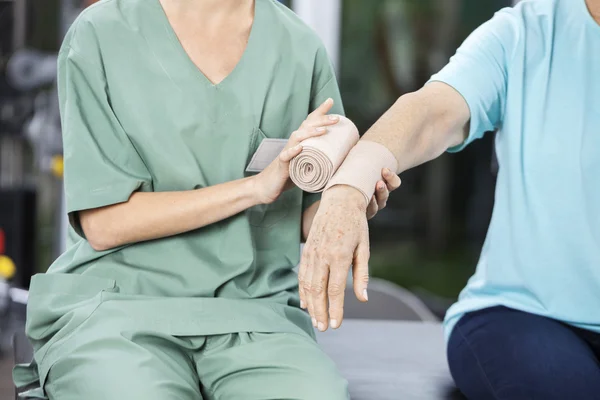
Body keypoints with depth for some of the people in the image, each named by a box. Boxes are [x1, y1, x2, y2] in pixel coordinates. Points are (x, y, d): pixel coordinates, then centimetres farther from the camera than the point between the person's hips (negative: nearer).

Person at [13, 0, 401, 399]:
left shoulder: (301, 47, 6)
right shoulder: (101, 34, -3)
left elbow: (310, 221, 12)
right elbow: (103, 224, -8)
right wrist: (257, 186, -14)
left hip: (252, 314, 2)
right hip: (117, 304, -2)